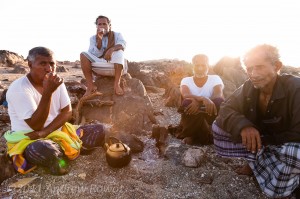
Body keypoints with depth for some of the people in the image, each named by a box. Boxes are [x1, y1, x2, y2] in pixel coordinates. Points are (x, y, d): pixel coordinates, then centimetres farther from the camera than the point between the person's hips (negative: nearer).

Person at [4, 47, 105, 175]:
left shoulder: (57, 82, 0)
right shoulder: (18, 89, -19)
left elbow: (67, 112, -2)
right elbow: (36, 126, -24)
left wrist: (45, 132, -19)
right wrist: (48, 92, -34)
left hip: (58, 132, 6)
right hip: (28, 140, -6)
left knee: (98, 131, -7)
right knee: (45, 150, -43)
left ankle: (58, 152, 0)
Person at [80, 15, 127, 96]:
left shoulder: (116, 35, 5)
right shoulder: (93, 38, 9)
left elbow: (123, 44, -18)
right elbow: (95, 55, -6)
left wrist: (111, 49, -37)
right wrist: (99, 39, -17)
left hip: (117, 66, -2)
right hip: (99, 67, 2)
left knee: (119, 51, -30)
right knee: (83, 55, -17)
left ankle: (117, 84, -33)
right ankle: (90, 86, -21)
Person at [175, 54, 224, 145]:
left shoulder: (215, 79, 3)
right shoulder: (186, 80, 2)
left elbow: (218, 95, -19)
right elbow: (186, 95, -22)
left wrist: (198, 102, -37)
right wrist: (203, 99, -44)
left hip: (211, 116, 1)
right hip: (191, 117, -1)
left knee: (219, 101, -28)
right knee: (187, 102, -31)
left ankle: (193, 136, -19)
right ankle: (207, 137, -19)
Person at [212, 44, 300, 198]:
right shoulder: (249, 87, -9)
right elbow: (226, 108, -14)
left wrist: (261, 140, -28)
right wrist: (243, 125, -34)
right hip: (257, 137, 6)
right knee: (219, 125, -12)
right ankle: (257, 161, 2)